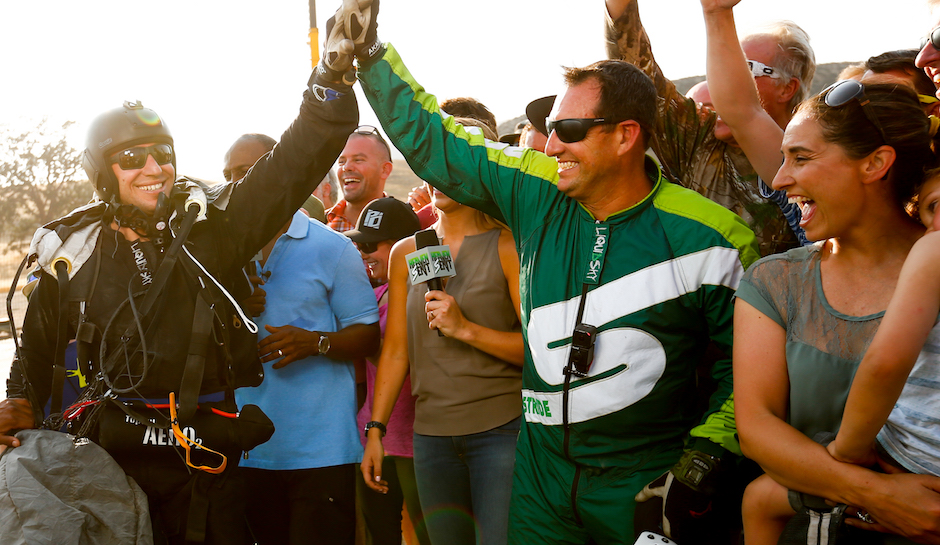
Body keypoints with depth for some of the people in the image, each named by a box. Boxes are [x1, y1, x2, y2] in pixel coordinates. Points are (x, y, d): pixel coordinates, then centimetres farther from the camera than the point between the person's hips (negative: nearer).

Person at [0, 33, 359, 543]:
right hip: (110, 448, 1)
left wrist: (332, 73, -23)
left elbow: (295, 159, -11)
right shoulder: (73, 252, 6)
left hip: (205, 446, 0)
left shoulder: (210, 223, -1)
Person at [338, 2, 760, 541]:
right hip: (543, 470, 4)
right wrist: (370, 50, 2)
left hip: (646, 485, -4)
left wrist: (705, 455, -10)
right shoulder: (537, 191, -2)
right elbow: (429, 139, 6)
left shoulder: (706, 237, -11)